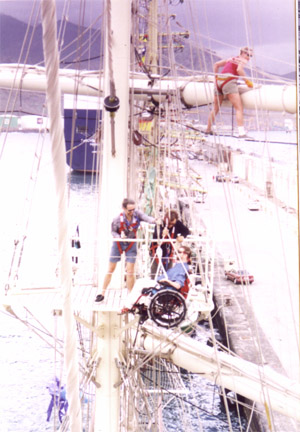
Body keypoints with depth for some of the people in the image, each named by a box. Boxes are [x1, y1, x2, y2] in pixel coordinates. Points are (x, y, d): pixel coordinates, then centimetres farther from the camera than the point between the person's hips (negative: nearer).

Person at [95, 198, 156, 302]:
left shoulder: (137, 214, -18)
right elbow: (113, 231, -6)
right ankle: (102, 294, 17)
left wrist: (153, 220, -56)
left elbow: (145, 217, -35)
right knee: (110, 270, 6)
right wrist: (119, 237, -27)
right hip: (118, 244, 0)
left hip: (131, 244, 0)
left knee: (130, 271, -4)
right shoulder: (118, 219, -19)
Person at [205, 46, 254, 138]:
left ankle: (208, 129, 30)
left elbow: (216, 64, 29)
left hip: (218, 81, 8)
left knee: (215, 108, 21)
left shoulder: (231, 59, 28)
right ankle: (241, 133, -24)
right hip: (228, 81, -8)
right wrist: (247, 81, -9)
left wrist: (216, 78, 30)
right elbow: (239, 70, -15)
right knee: (239, 108, -12)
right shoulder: (243, 60, 6)